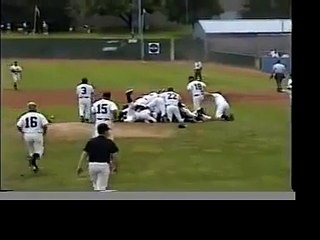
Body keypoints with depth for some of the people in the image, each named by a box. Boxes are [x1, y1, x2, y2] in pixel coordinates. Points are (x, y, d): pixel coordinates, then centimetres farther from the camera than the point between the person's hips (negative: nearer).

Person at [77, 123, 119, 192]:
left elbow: (84, 154, 2)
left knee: (95, 185, 20)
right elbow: (114, 156, -1)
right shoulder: (109, 142, 3)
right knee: (101, 187, -3)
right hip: (104, 165, -3)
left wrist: (79, 166, 0)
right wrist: (115, 167, 11)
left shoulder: (91, 141, 10)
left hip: (92, 165, 3)